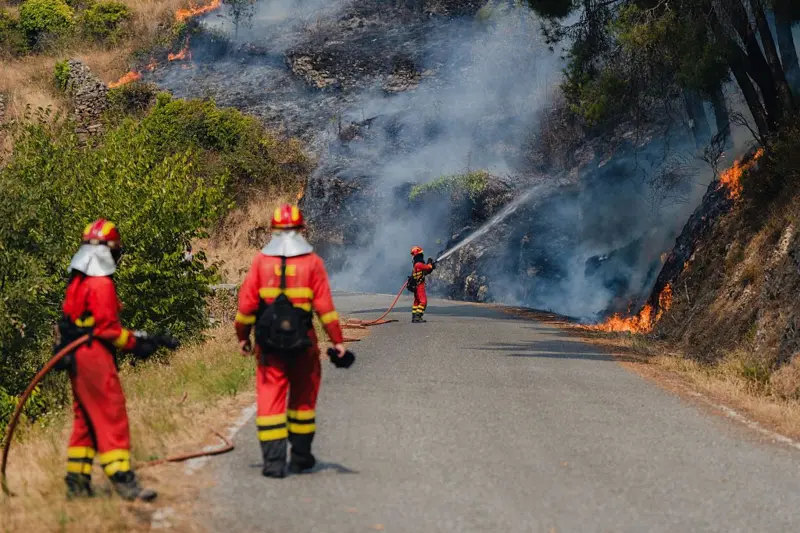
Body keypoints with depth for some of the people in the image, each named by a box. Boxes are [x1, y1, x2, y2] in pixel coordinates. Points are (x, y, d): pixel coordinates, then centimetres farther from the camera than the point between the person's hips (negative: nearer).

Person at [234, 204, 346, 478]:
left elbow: (246, 303, 0)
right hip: (302, 342, 0)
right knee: (303, 398, 15)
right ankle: (300, 456, 23)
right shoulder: (312, 262, -3)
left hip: (269, 342, 0)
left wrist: (242, 336, 12)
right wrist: (337, 341, -1)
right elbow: (325, 305, -5)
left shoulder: (261, 261, 0)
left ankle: (273, 461, -5)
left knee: (270, 398, 2)